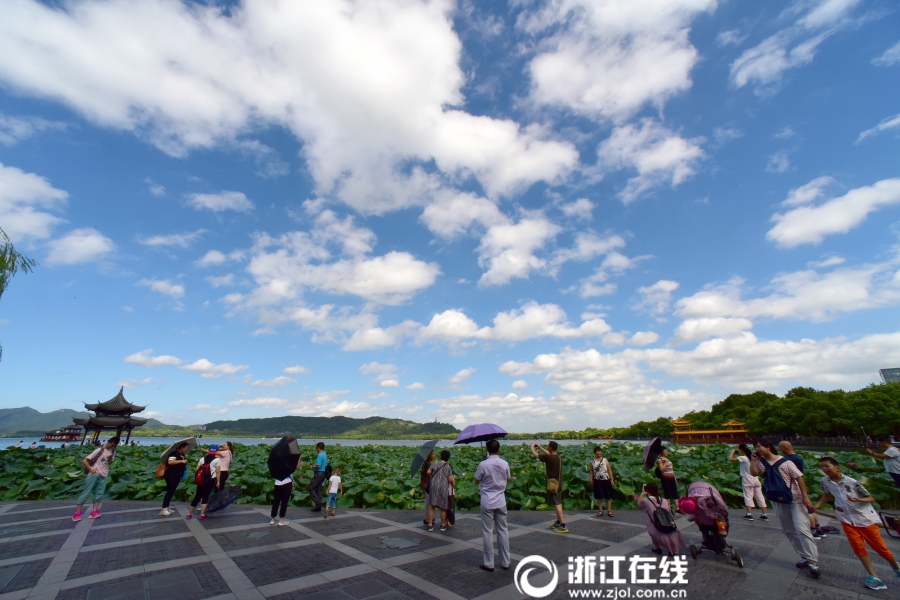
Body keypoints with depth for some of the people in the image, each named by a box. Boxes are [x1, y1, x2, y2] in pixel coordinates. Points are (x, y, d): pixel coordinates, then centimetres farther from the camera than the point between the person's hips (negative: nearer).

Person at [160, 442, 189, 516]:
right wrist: (181, 461, -24)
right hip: (171, 475, -9)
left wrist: (185, 463, 6)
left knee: (171, 492, 12)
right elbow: (170, 462, -29)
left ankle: (166, 508, 20)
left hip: (177, 476, 9)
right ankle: (163, 510, -6)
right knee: (170, 491, -9)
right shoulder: (174, 453, -14)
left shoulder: (183, 455, 13)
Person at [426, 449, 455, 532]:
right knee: (443, 507, 11)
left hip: (434, 486, 1)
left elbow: (428, 472, -4)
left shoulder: (434, 464, 4)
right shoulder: (448, 467, 1)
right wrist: (453, 483, 16)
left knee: (432, 506, 7)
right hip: (444, 487, -1)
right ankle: (443, 525, 25)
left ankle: (430, 525, 9)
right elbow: (450, 479, -4)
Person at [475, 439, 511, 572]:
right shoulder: (505, 464, -7)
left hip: (487, 502, -3)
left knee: (487, 532, 7)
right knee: (503, 531, 14)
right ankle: (505, 562, 24)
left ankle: (488, 563, 16)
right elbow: (507, 479, 10)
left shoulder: (483, 464, -16)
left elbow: (477, 481, -4)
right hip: (501, 502, 3)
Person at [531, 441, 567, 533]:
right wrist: (540, 448, 30)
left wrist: (532, 447, 7)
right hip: (559, 483, 9)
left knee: (556, 504, -6)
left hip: (552, 483, -9)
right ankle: (558, 522, 34)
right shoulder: (558, 456, 2)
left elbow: (535, 455, -12)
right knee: (558, 502, 20)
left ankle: (563, 526, -6)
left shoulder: (549, 458, -22)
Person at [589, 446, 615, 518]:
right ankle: (600, 511, 18)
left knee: (608, 496, 4)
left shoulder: (605, 460, 0)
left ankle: (609, 511, 14)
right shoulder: (592, 461, 2)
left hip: (606, 480, -1)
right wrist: (591, 479, -3)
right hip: (597, 480, 1)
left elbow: (609, 470, 0)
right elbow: (591, 471, 5)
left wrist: (612, 479, -4)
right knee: (599, 496, 8)